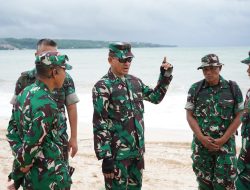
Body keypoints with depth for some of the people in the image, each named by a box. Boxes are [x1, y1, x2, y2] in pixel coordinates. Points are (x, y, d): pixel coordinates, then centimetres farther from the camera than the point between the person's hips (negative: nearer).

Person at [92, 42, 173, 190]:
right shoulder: (103, 87, -13)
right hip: (117, 152, -6)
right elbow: (100, 124, -16)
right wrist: (105, 157, -19)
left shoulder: (135, 81, 7)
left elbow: (155, 97, 22)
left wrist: (166, 76, 9)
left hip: (138, 149, 7)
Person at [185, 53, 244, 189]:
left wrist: (223, 140, -10)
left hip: (225, 144, -1)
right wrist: (202, 138, -11)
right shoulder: (195, 89, 1)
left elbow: (238, 117, -2)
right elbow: (190, 116, 1)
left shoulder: (232, 88, -2)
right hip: (201, 144, 2)